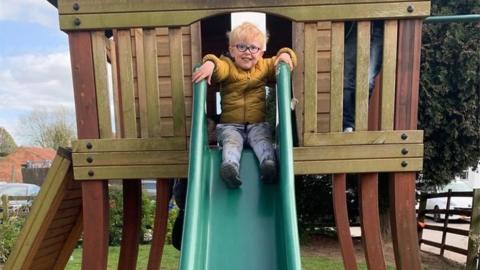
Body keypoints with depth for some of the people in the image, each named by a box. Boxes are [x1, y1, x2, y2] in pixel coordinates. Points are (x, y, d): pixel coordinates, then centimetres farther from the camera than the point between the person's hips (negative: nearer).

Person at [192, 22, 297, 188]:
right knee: (231, 141, -31)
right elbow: (219, 67, -17)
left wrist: (284, 54, -7)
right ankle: (230, 165, -55)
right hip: (230, 125, -2)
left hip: (258, 124, 2)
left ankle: (269, 163, -51)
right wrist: (210, 63, -40)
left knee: (263, 140, -29)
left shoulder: (264, 66, 17)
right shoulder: (227, 66, 6)